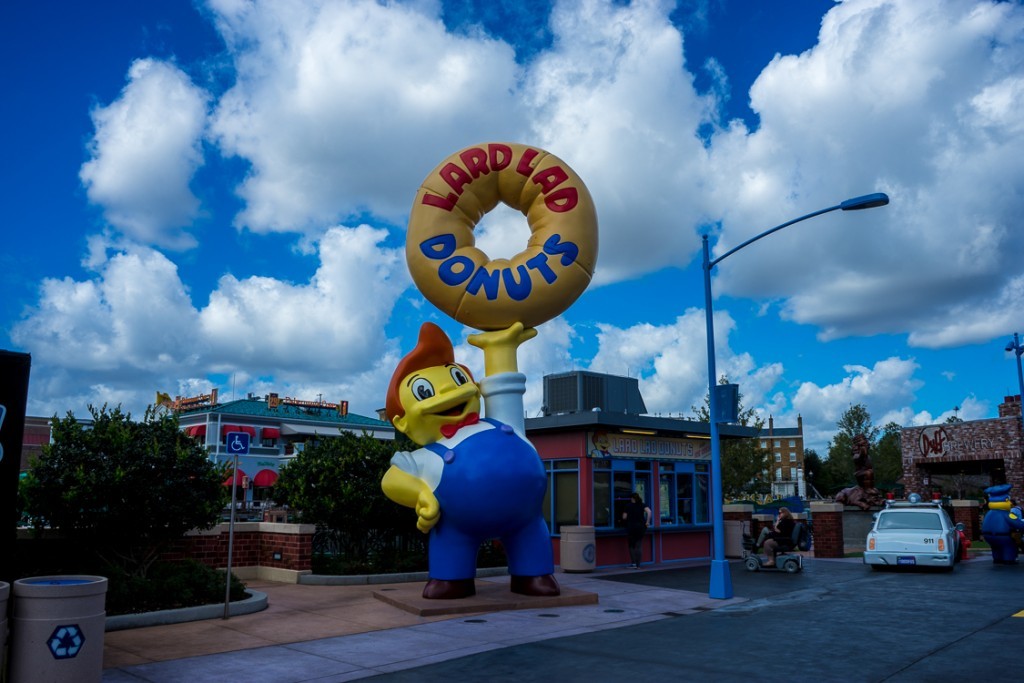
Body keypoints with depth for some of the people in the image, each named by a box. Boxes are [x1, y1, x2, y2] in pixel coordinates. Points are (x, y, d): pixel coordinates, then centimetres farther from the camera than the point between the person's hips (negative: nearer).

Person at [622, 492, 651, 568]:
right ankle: (638, 565, 3)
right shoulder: (642, 505, 4)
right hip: (641, 527, 2)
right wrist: (647, 522, -7)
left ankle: (633, 563, 1)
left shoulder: (628, 506, -1)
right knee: (639, 546, 7)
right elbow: (649, 511, -13)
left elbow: (624, 517, -1)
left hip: (631, 527, -2)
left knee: (631, 545, 11)